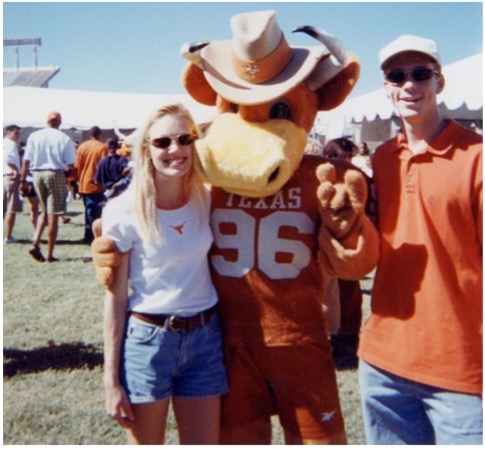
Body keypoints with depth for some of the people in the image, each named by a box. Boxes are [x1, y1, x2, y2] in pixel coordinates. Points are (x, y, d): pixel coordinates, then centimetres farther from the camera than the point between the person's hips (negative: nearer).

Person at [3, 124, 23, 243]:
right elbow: (8, 158, -26)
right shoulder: (11, 144, -8)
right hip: (11, 177, -9)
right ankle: (8, 237, -5)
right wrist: (16, 170, -17)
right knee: (12, 209, -5)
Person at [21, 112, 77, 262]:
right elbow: (70, 164, -8)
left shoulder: (34, 136, 3)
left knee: (44, 211, 21)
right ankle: (50, 255, 6)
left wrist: (23, 180, 5)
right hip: (55, 174, -4)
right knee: (53, 216, 2)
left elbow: (26, 160, 1)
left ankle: (35, 244, 4)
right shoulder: (65, 139, -6)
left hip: (37, 174, 4)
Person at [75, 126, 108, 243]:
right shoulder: (102, 147, -10)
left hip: (84, 184, 5)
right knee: (95, 212, 1)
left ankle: (88, 235, 19)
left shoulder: (82, 146, 4)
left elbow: (77, 166, 6)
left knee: (88, 210, 15)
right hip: (96, 185, -5)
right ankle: (92, 237, 0)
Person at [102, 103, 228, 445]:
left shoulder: (206, 200, 1)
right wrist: (112, 380, -6)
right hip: (147, 339, -3)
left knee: (205, 441, 12)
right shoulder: (124, 210, -10)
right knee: (146, 442, 11)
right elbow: (115, 297, -7)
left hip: (205, 337, 4)